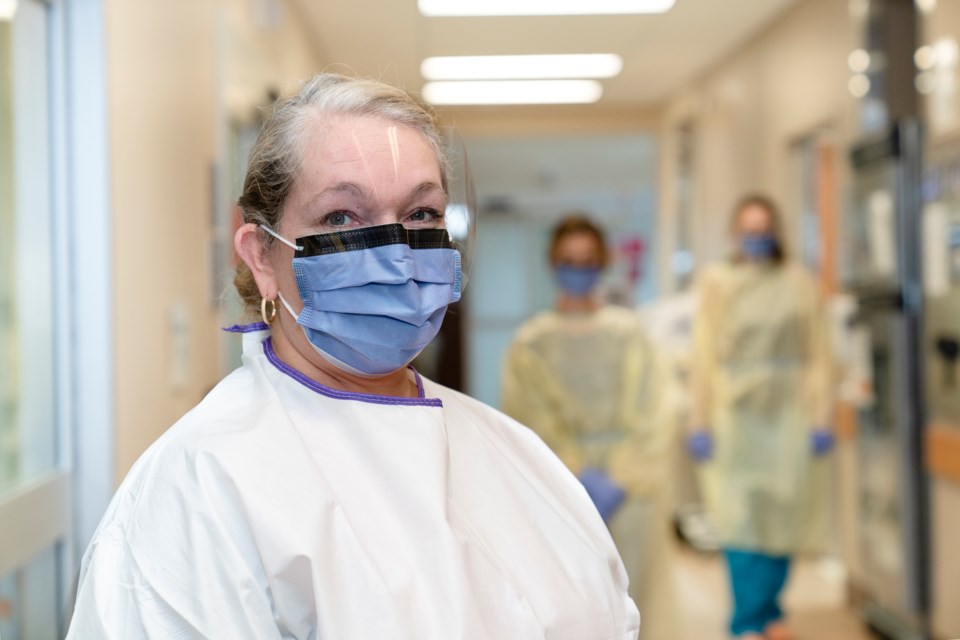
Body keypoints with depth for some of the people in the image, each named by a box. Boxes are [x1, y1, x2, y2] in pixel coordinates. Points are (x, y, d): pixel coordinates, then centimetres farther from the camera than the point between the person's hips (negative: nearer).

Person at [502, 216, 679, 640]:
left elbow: (650, 417, 1)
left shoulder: (628, 333, 5)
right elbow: (533, 426, -2)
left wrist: (621, 480, -10)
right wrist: (579, 477, -12)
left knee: (634, 602, -1)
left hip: (632, 492, 1)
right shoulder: (531, 344, 3)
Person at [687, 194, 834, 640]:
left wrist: (821, 417, -3)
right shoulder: (717, 282, 1)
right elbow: (705, 355, 0)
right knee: (741, 519, -5)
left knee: (784, 519, 6)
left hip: (790, 415, 2)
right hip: (737, 414, -1)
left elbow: (818, 355, 3)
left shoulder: (800, 283, 5)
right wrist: (701, 423, -3)